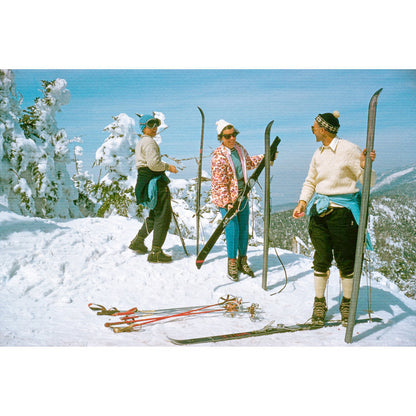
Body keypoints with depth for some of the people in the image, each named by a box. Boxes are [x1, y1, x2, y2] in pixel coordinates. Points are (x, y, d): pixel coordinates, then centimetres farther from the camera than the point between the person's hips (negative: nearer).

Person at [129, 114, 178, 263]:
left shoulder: (141, 142, 23)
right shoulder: (149, 141, -11)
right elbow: (153, 164, -21)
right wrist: (168, 166, -7)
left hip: (145, 180, 11)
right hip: (154, 182, -11)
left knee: (155, 214, 23)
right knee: (163, 215, -9)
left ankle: (138, 242, 29)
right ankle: (156, 253, -10)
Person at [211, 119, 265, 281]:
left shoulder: (239, 148, 4)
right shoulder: (218, 156, -18)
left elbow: (249, 163, 26)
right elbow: (219, 182, -21)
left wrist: (265, 157, 24)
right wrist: (227, 202, -27)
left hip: (242, 194, 7)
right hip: (226, 197, -7)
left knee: (244, 228, 11)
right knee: (232, 229, -9)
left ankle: (242, 261, 25)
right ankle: (232, 264, 6)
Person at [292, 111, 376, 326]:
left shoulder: (348, 149, -9)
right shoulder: (318, 153, 10)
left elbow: (368, 181, -10)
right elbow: (310, 182, 21)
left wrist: (365, 166, -31)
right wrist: (302, 202, 6)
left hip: (343, 211, -5)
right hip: (320, 210, 5)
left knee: (345, 261, 5)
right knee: (321, 260, 6)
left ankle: (347, 303, 23)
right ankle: (319, 302, 19)